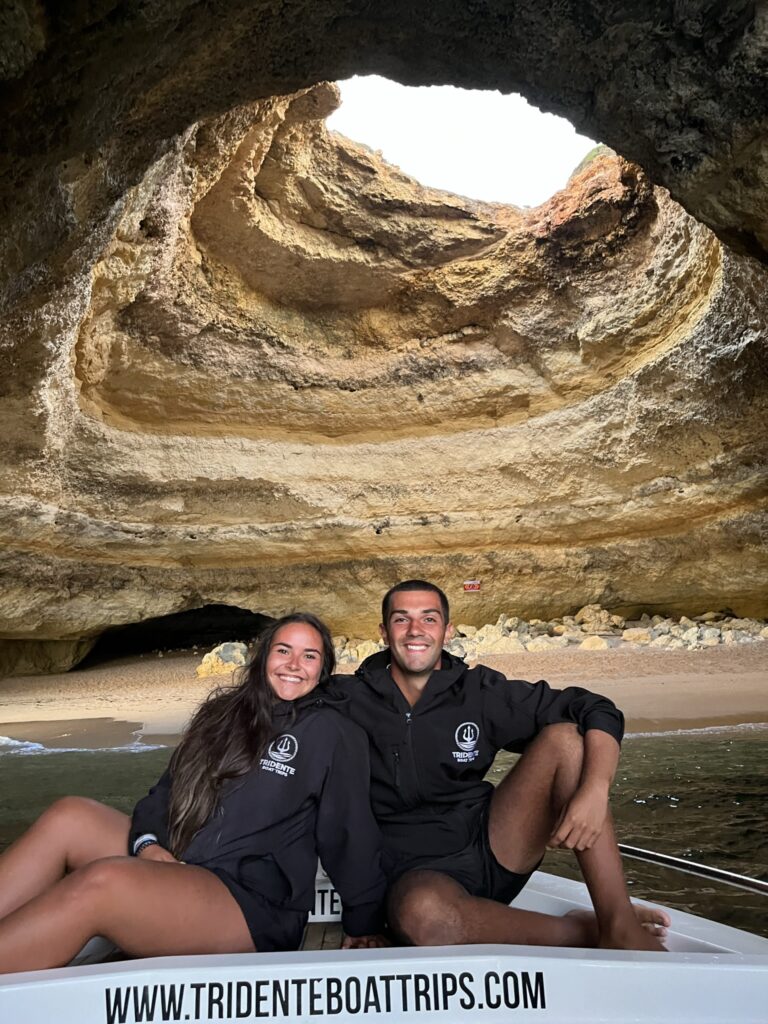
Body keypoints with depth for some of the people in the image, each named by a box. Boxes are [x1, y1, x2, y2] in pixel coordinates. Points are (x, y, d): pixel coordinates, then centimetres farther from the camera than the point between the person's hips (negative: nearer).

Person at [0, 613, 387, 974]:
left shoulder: (331, 732, -2)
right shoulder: (227, 713, 15)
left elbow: (352, 836, -1)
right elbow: (170, 790, 14)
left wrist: (365, 924, 3)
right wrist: (147, 842, -5)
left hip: (255, 907, -6)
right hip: (176, 869, 6)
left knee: (99, 882, -30)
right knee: (70, 815, -14)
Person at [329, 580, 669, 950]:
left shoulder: (480, 692, -1)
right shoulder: (350, 698, -4)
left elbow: (598, 711, -4)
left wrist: (595, 790, -23)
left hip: (494, 848, 3)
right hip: (418, 872, -2)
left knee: (564, 736, -14)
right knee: (421, 912, -39)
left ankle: (619, 924, -14)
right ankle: (583, 931, -12)